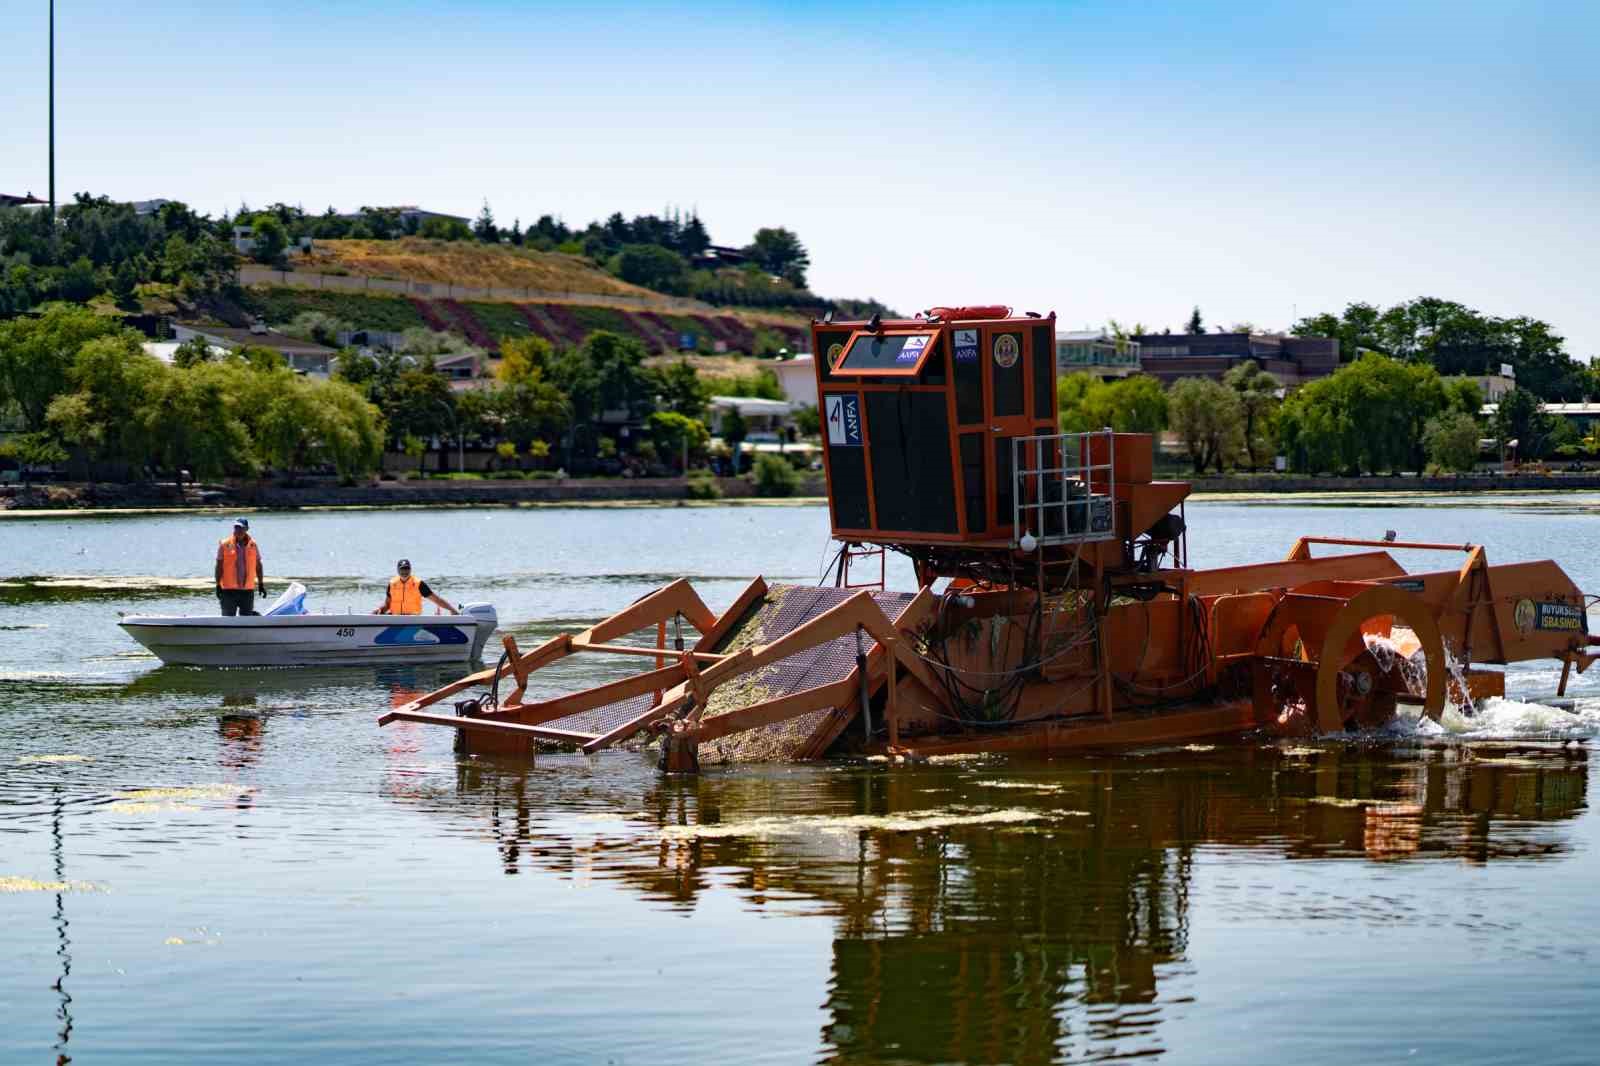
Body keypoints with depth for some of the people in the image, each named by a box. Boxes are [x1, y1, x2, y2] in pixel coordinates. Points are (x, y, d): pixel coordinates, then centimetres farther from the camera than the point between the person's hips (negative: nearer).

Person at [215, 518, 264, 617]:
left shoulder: (253, 545, 4)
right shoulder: (225, 544, -4)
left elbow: (258, 565, 13)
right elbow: (219, 566, -2)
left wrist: (261, 584, 13)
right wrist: (218, 585, -5)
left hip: (248, 590, 3)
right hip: (229, 590, -3)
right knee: (228, 619, -2)